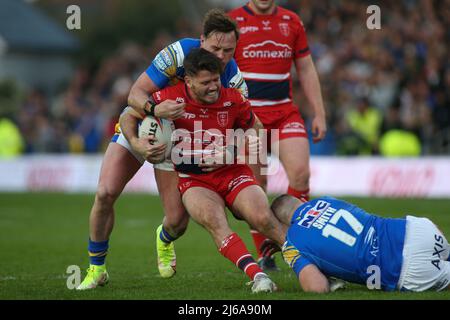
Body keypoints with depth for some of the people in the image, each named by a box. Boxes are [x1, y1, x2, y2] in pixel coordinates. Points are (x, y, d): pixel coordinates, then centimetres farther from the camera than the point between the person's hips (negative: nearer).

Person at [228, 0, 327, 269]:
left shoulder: (292, 22, 10)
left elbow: (306, 70, 14)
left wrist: (319, 114, 9)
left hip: (286, 113, 2)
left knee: (300, 172, -15)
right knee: (256, 184, -1)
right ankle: (264, 255, 11)